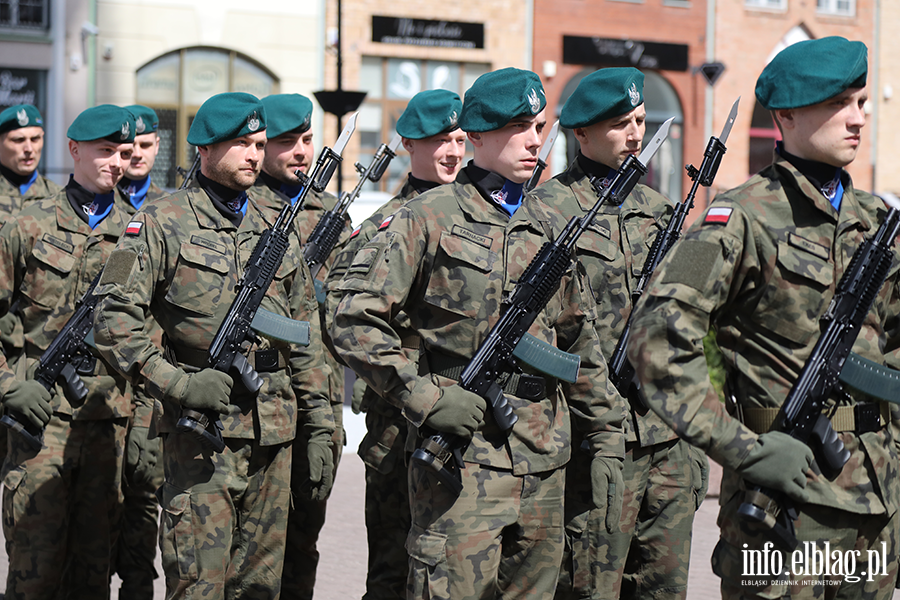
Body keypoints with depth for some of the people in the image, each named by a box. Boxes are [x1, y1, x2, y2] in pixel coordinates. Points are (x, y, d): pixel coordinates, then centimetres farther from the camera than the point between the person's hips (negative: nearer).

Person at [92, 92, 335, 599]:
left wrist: (320, 428, 13)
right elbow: (115, 318, -7)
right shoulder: (163, 223, -1)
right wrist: (175, 382, -16)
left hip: (276, 435, 5)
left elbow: (306, 338, 17)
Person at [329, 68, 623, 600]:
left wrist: (606, 431, 19)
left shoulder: (546, 227, 15)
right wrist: (424, 396, -15)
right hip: (463, 455, -6)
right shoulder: (429, 218, -3)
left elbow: (579, 338, 22)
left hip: (544, 457, 6)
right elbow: (355, 320, -8)